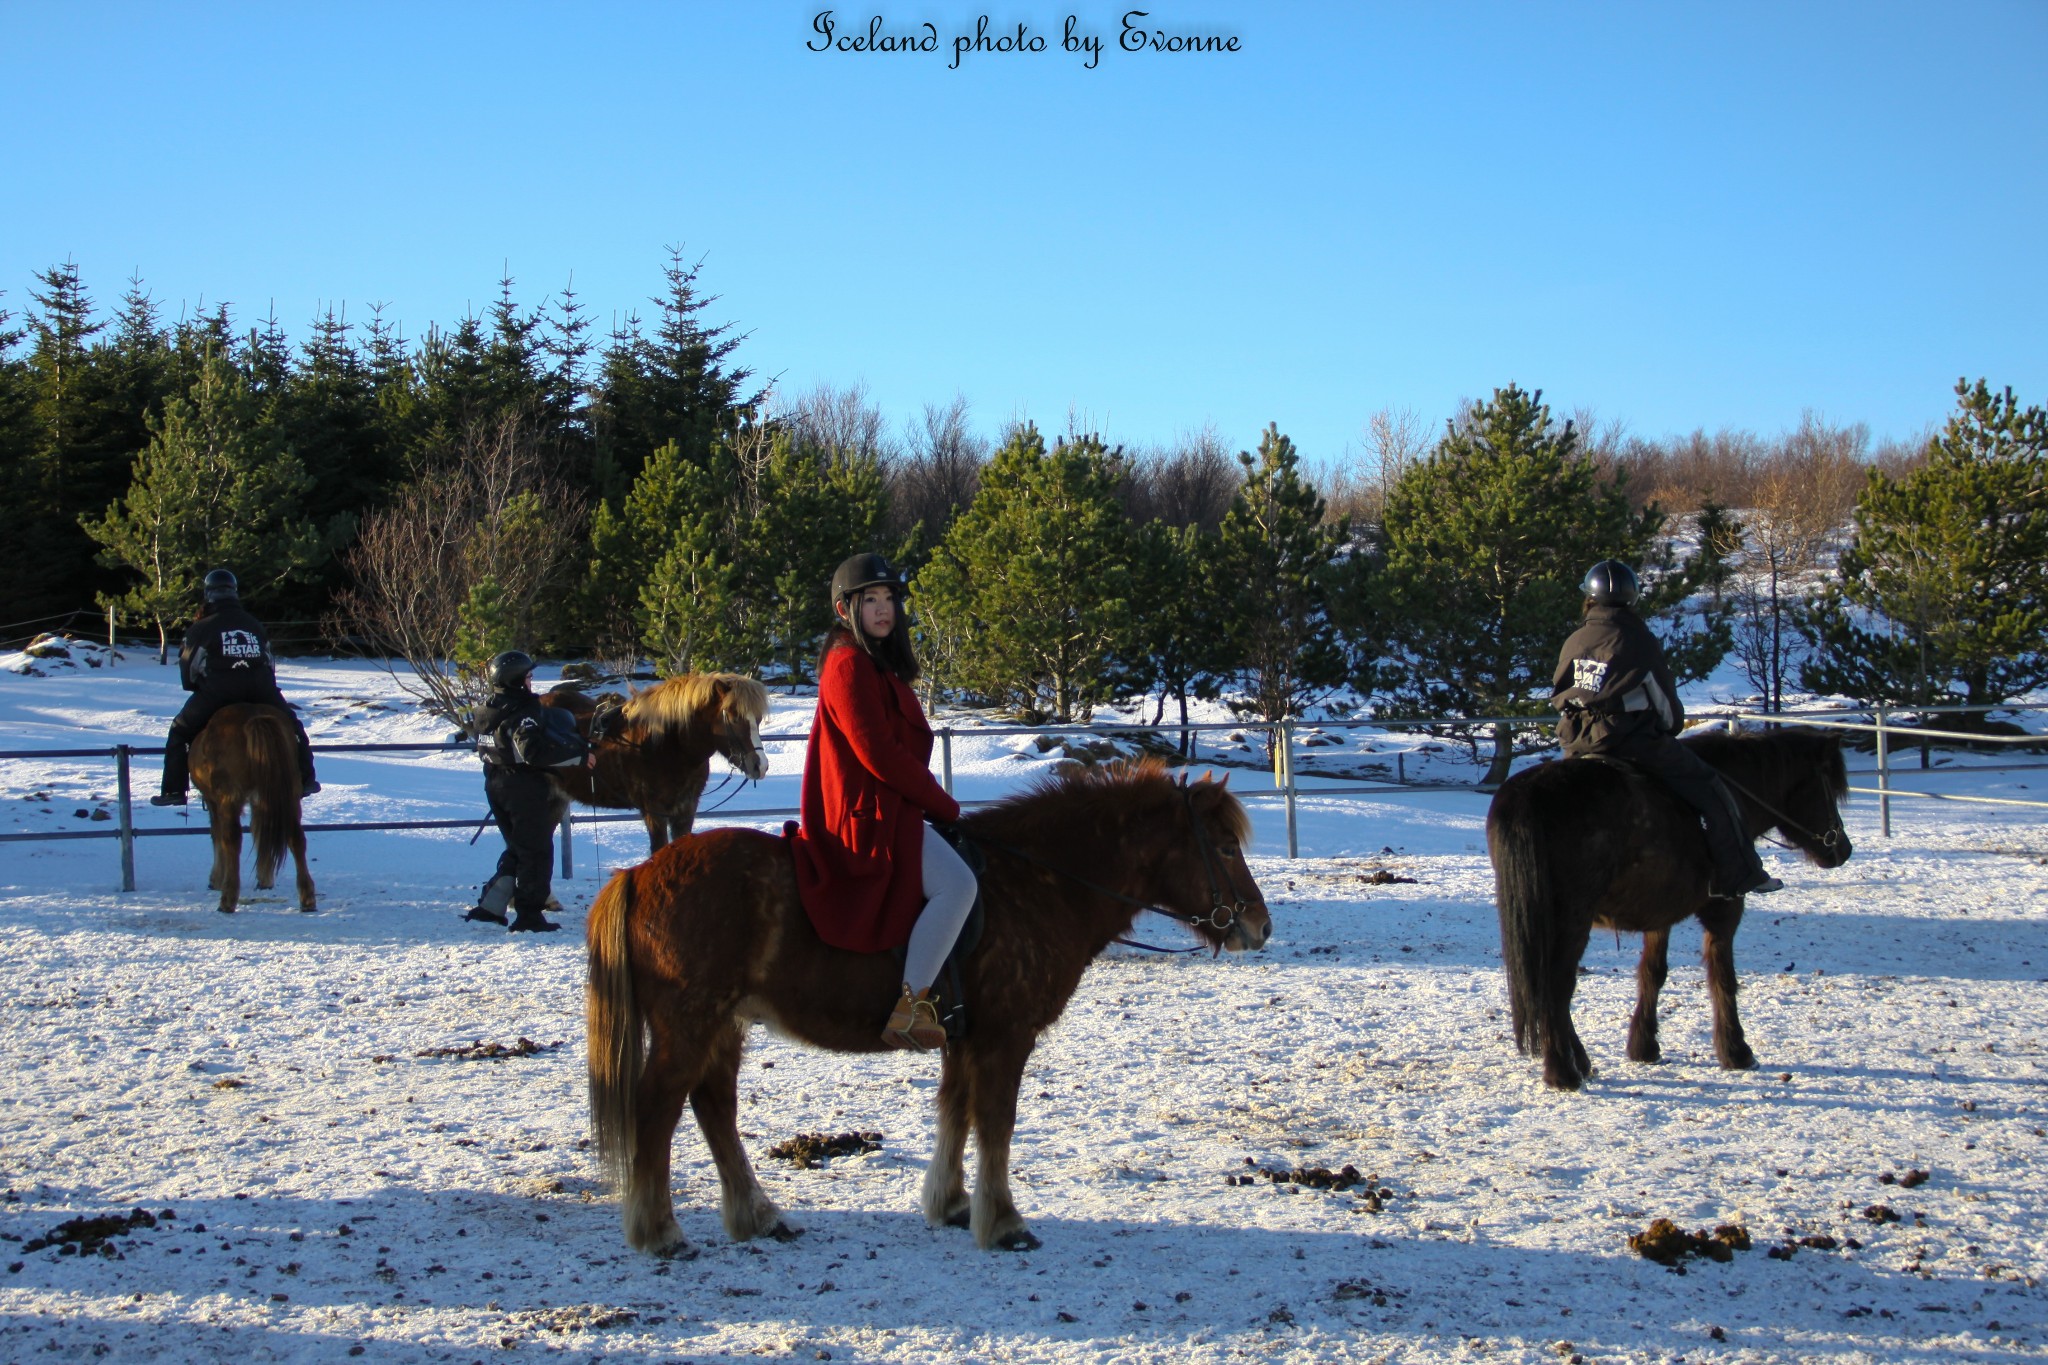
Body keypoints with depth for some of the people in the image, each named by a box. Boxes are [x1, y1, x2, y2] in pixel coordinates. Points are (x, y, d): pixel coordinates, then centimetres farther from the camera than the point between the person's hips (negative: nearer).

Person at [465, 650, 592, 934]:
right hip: (527, 789, -8)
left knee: (517, 849, 21)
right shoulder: (523, 714, -19)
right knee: (537, 852, 2)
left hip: (495, 786, 8)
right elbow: (534, 751, -30)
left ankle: (490, 904, 16)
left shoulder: (486, 712, 8)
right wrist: (580, 755, -24)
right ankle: (529, 916, 4)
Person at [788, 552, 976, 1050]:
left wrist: (934, 802, 6)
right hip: (865, 818, -11)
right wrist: (944, 805, -11)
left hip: (887, 812, 11)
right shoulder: (849, 664, -11)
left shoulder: (880, 665, 21)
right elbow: (877, 753, -18)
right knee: (957, 882, -27)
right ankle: (910, 1009, -25)